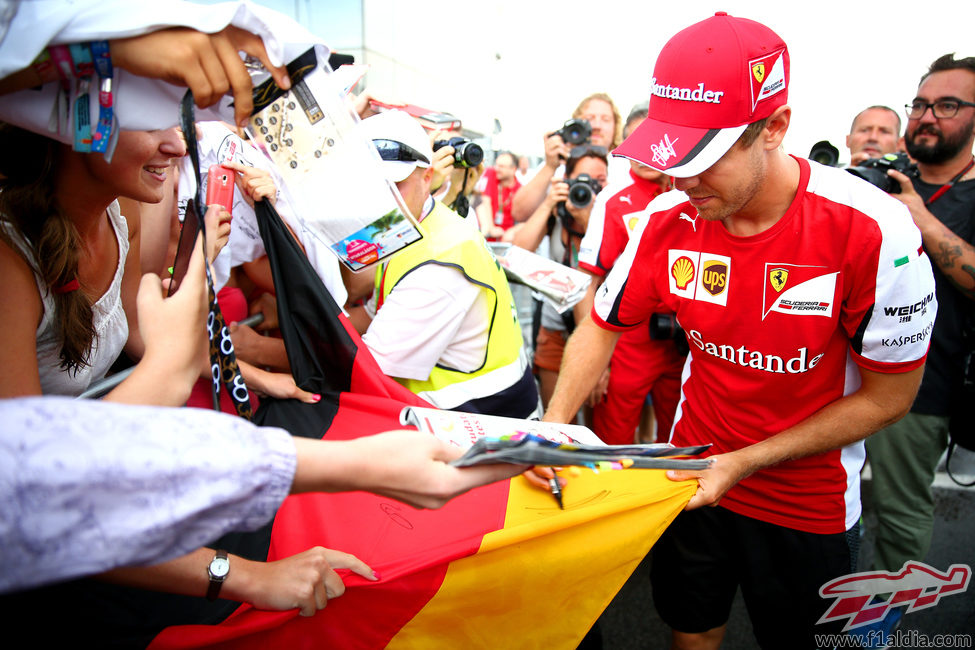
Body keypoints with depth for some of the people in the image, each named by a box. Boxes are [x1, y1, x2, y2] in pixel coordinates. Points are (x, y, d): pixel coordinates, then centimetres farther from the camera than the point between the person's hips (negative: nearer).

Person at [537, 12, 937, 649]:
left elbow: (889, 396, -16)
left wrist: (741, 464, -20)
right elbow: (603, 325, -3)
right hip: (695, 474, 3)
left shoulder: (874, 231, -26)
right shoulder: (668, 220, -16)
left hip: (809, 501, -2)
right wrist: (555, 423, -17)